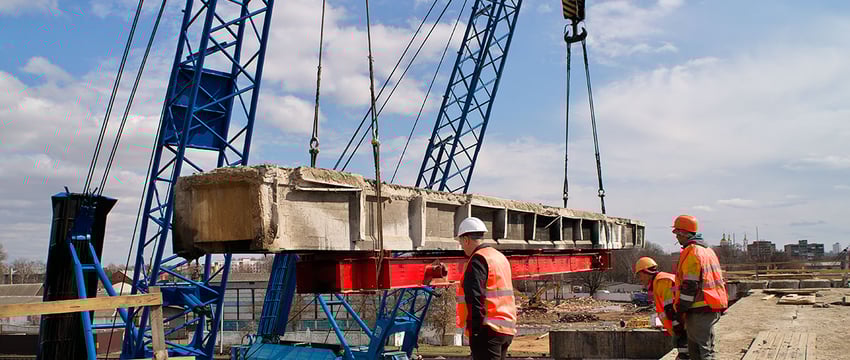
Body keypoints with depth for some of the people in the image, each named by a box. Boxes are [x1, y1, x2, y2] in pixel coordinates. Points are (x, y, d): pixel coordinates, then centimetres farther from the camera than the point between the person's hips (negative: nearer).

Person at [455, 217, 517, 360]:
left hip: (488, 330, -9)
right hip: (506, 329, 9)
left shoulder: (478, 260, -11)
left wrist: (475, 330, -19)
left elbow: (475, 298, -20)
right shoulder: (501, 257, 17)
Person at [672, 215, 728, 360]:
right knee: (708, 348, 17)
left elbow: (690, 285, -19)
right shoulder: (708, 250, 17)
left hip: (700, 310, -10)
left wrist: (680, 310, -13)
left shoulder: (691, 252, -14)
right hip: (714, 309, 10)